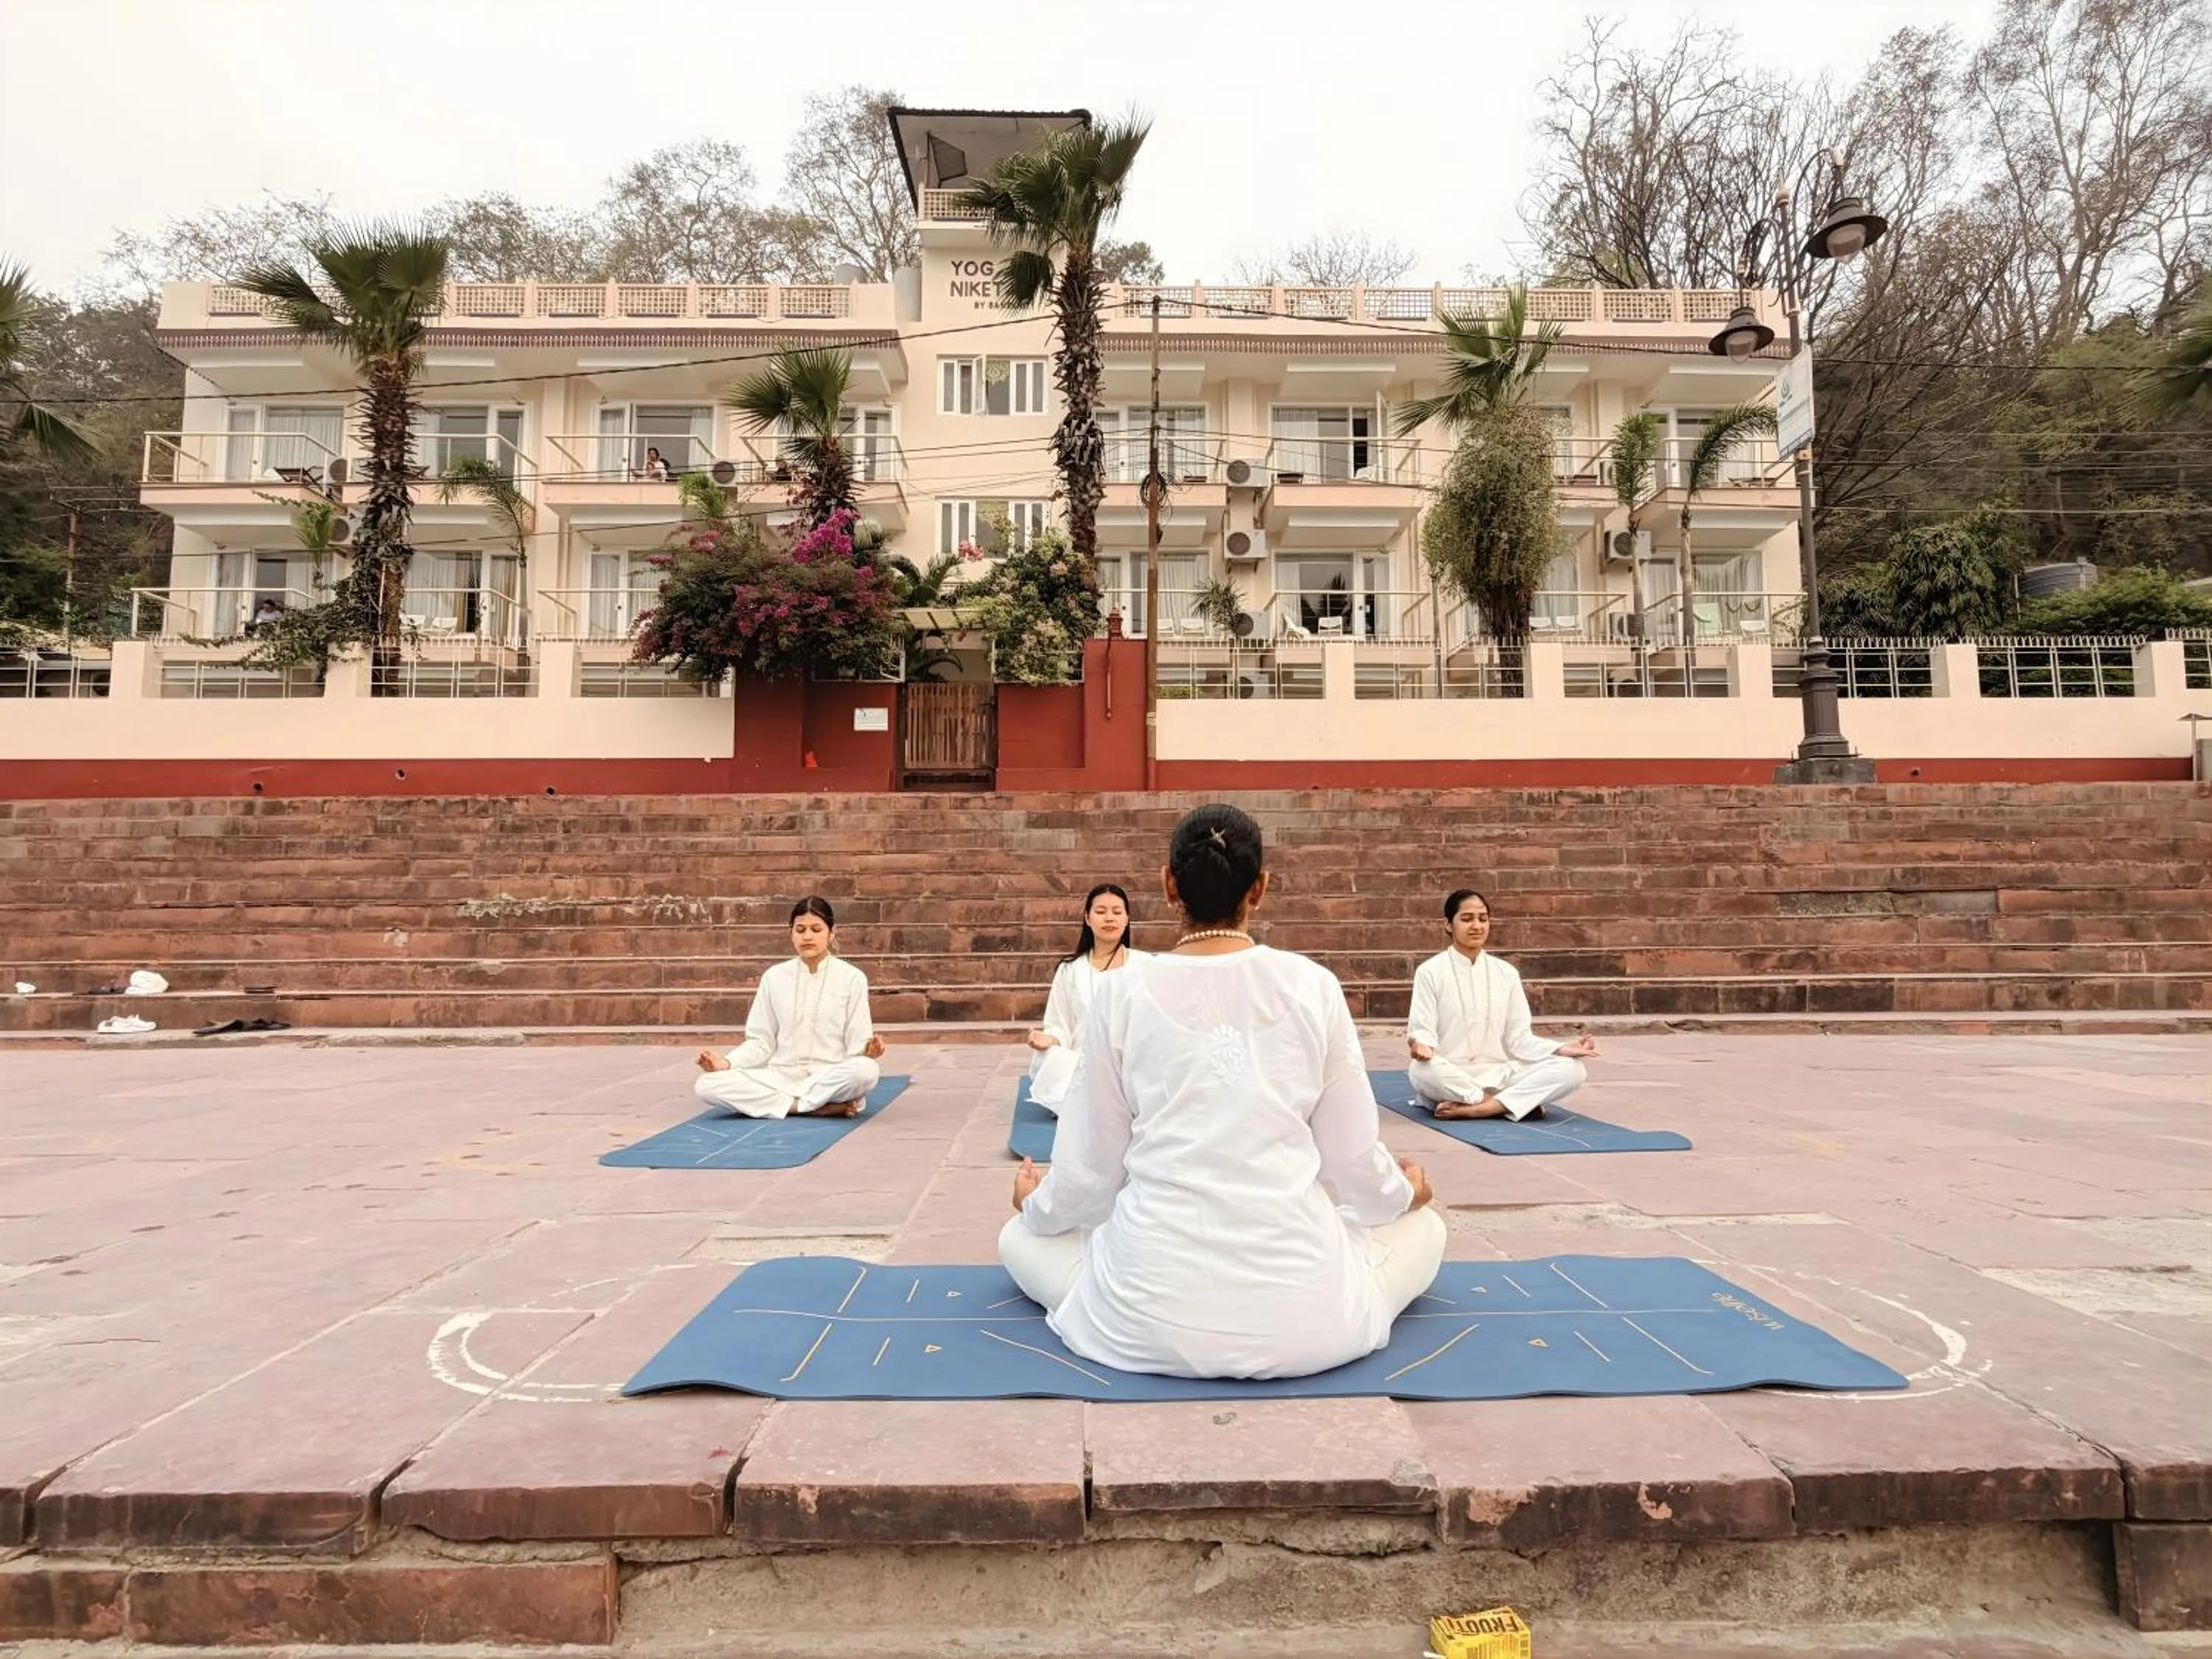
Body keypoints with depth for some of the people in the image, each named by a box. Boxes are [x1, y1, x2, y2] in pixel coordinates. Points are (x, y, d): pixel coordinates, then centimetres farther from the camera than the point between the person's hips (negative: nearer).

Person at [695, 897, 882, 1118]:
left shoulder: (852, 978, 0)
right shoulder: (774, 977, 8)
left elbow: (857, 1042, -2)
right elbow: (761, 1040, 9)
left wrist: (868, 1050, -26)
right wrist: (727, 1063, -9)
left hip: (830, 1080, -4)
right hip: (782, 1077, 4)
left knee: (866, 1070, -38)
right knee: (706, 1085, -23)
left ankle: (791, 1104, -18)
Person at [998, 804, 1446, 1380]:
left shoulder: (1120, 992, -4)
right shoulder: (1313, 987, -3)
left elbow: (1090, 1171, 2)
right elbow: (1352, 1160, 4)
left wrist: (1037, 1202, 25)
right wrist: (1404, 1191, 27)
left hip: (1153, 1315, -1)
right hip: (1300, 1312, 1)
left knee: (1021, 1237, 28)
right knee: (1423, 1228, 30)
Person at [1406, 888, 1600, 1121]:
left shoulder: (1506, 973, 10)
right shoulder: (1430, 972, 0)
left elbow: (1519, 1038, 7)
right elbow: (1422, 1030, -6)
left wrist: (1561, 1049, -11)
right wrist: (1422, 1046, -31)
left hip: (1499, 1075, 4)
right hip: (1449, 1078, -4)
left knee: (1572, 1070, -19)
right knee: (1423, 1071, -39)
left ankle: (1473, 1108, -28)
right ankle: (1522, 1102, -24)